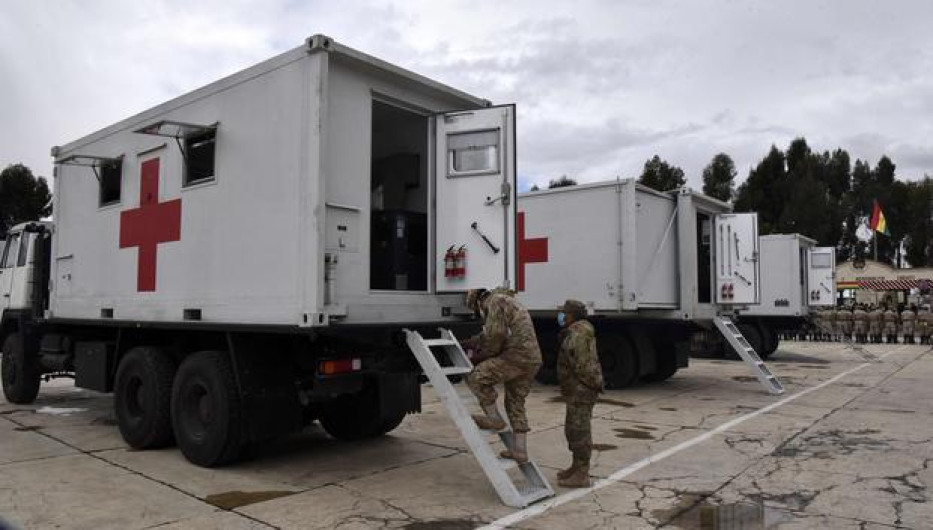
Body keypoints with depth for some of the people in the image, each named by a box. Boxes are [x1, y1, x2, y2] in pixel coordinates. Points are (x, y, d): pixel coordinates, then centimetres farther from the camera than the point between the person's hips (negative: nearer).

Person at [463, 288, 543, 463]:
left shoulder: (496, 301, -3)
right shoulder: (509, 303, 29)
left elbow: (495, 336, -13)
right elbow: (487, 336, 36)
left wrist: (480, 357, 1)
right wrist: (463, 344, 39)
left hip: (517, 356, -10)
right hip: (532, 359, 10)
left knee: (476, 377, -9)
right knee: (516, 405, 15)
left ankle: (494, 418, 1)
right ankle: (520, 450, 16)